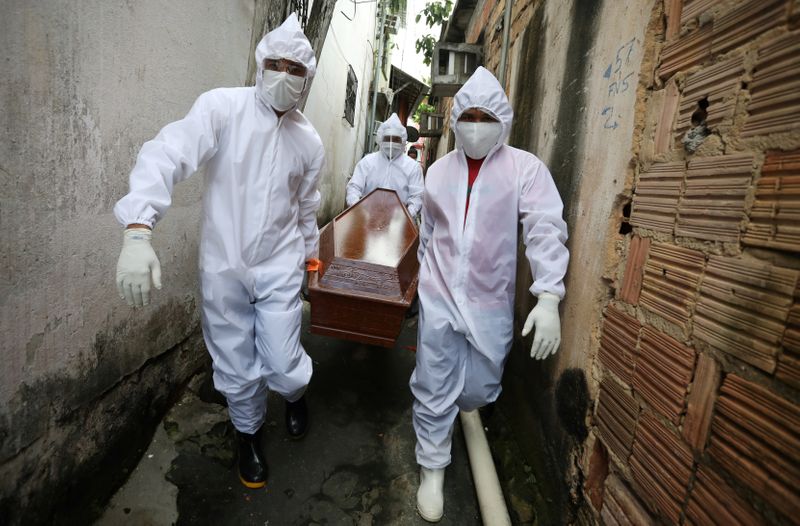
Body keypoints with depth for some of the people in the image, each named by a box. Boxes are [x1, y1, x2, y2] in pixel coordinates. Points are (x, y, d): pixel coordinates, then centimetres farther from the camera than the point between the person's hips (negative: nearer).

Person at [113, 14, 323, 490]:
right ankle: (249, 432, 42)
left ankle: (296, 394, 40)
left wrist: (310, 255, 23)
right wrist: (138, 231, -36)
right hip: (223, 267, -1)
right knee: (236, 369, 11)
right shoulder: (223, 107, -10)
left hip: (279, 268, 1)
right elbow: (168, 154, -22)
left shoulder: (309, 140, 2)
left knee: (282, 365, 1)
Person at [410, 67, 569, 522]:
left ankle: (460, 405, 51)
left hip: (491, 302, -2)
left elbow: (546, 230, -15)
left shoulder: (525, 167, -6)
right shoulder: (439, 169, 7)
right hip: (438, 296, 2)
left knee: (479, 390, 13)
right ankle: (433, 468, 30)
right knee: (435, 388, 7)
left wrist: (548, 297, -25)